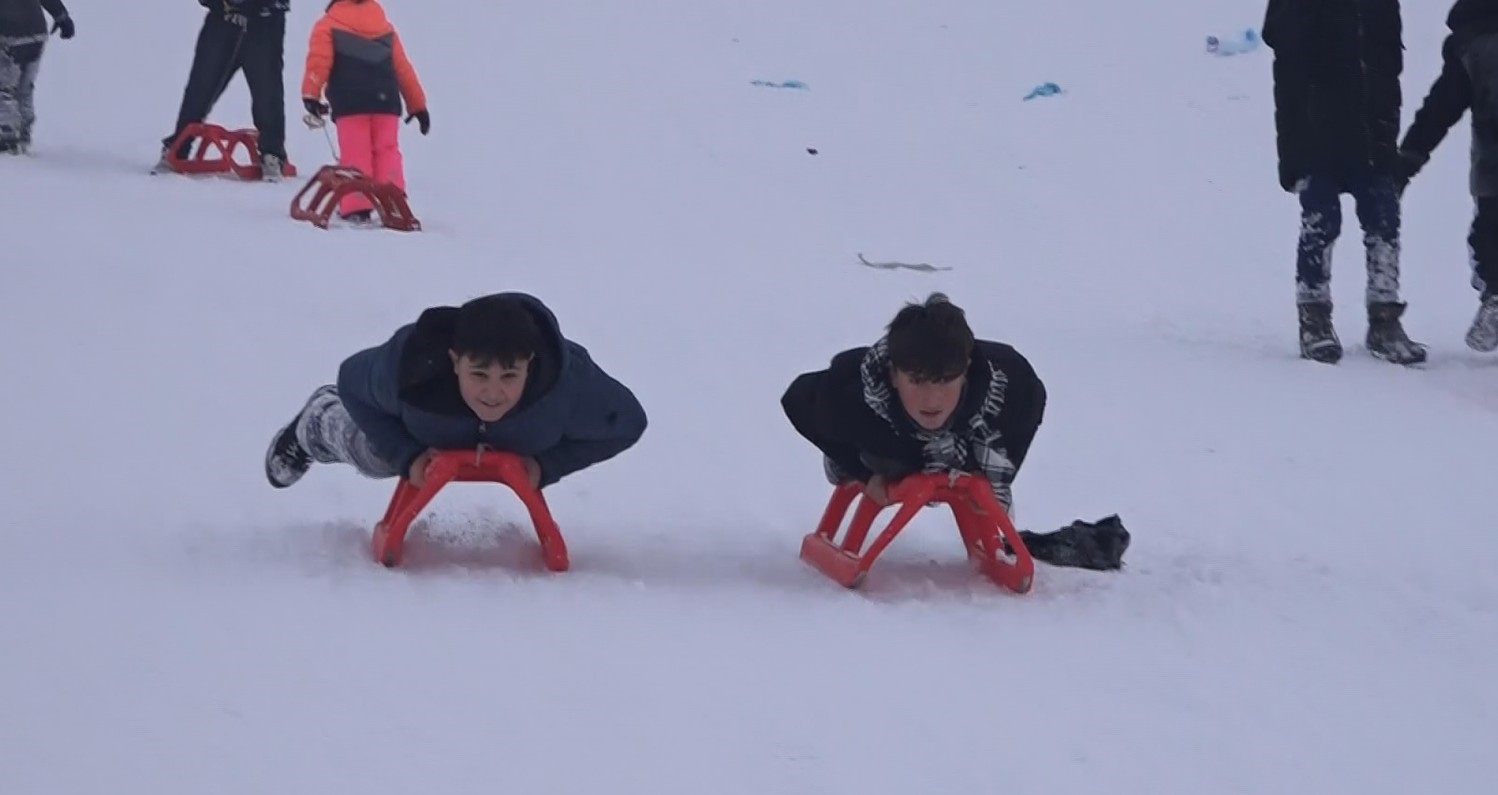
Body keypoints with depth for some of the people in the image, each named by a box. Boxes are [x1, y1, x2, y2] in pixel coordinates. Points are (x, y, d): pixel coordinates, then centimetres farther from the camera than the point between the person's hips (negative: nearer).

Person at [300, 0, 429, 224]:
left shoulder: (328, 25, 12)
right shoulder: (385, 28, 25)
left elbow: (319, 60, -4)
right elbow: (403, 69, 23)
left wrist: (311, 94, -7)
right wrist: (418, 105, 26)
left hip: (350, 103, -3)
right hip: (386, 101, 3)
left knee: (355, 155, -4)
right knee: (387, 152, 5)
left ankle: (356, 208, -12)